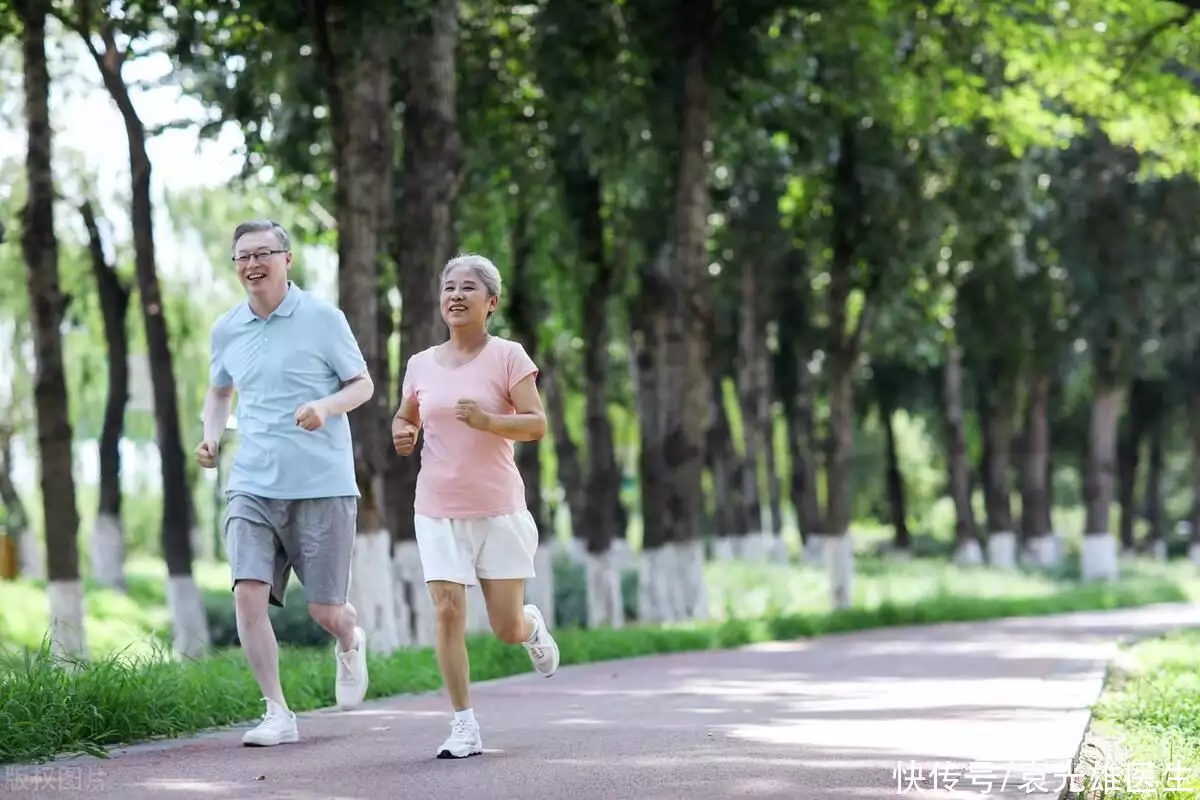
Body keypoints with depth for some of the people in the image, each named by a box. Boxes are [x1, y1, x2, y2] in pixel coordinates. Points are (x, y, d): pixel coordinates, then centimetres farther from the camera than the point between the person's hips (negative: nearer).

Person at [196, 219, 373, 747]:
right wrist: (210, 436, 5)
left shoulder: (322, 318, -4)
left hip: (322, 485, -3)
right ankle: (277, 714, -4)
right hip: (252, 486, 3)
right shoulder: (226, 330, 8)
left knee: (325, 610, 1)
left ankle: (351, 642, 39)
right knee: (248, 593, -14)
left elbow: (362, 385, 2)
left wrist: (326, 407, -19)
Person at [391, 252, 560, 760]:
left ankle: (533, 627, 41)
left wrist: (488, 421, -27)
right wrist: (402, 434, -1)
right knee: (448, 612, -13)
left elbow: (537, 425, -10)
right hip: (437, 511, 2)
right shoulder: (421, 365, 6)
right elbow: (404, 417, 22)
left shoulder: (508, 357, -4)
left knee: (507, 627, 3)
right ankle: (464, 726, -4)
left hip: (498, 509, -2)